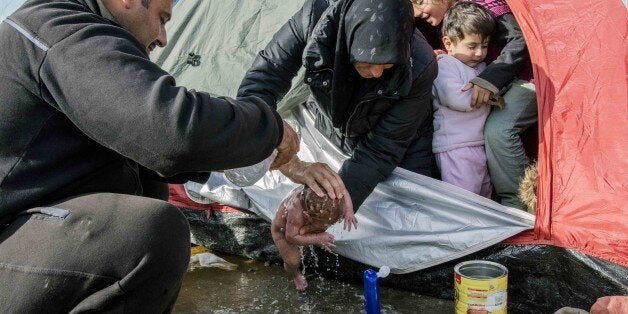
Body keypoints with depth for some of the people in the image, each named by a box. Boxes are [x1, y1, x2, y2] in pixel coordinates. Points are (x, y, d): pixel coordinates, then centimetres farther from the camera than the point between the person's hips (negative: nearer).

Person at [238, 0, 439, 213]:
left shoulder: (420, 68, -36)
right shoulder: (314, 20, -36)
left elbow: (382, 149, -29)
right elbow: (254, 90, -38)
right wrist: (292, 165, -52)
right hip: (331, 132, 1)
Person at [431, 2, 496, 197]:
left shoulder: (481, 66, 16)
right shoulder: (444, 67, -10)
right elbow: (458, 99, -22)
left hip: (482, 144, 9)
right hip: (456, 149, -9)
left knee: (485, 195, 17)